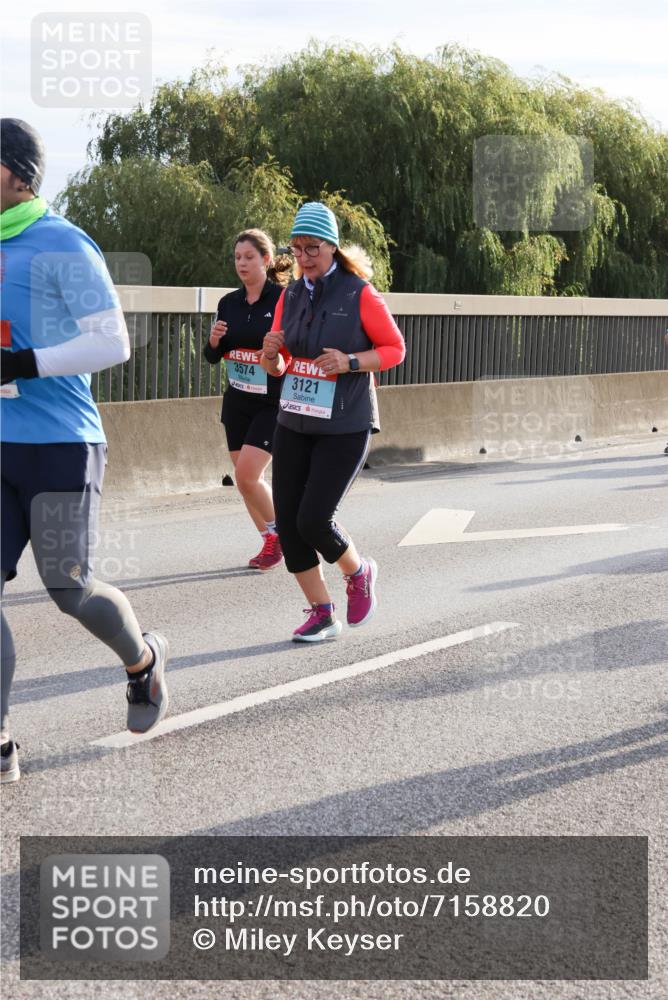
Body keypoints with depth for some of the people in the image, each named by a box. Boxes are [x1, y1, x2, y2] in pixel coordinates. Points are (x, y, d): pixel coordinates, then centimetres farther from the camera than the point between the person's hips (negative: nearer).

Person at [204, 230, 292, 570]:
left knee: (247, 475, -14)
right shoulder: (229, 303, 6)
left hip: (272, 404, -6)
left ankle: (281, 533, 7)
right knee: (244, 478, 8)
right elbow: (212, 357, 10)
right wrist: (214, 342, -11)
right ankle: (271, 542, 24)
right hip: (237, 402, 6)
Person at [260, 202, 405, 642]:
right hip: (294, 424, 6)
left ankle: (359, 573, 19)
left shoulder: (359, 294, -9)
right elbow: (278, 367, 13)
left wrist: (350, 362, -19)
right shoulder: (291, 296, 7)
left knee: (314, 520, -13)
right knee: (288, 523, -1)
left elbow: (395, 348, -3)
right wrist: (271, 355, -11)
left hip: (345, 428, -6)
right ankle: (322, 614, 12)